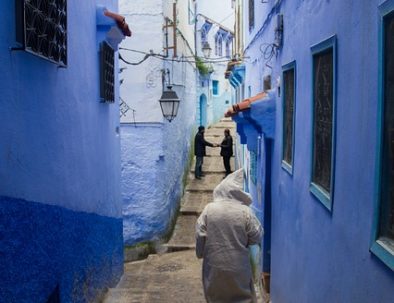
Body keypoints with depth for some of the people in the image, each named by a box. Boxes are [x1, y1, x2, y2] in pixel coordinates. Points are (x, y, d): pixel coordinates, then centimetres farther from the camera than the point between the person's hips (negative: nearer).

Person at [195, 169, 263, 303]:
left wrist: (200, 253, 12)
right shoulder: (245, 212, -14)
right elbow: (257, 237, -6)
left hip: (214, 266, 2)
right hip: (238, 268, -1)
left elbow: (199, 236, -4)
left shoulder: (209, 209, -10)